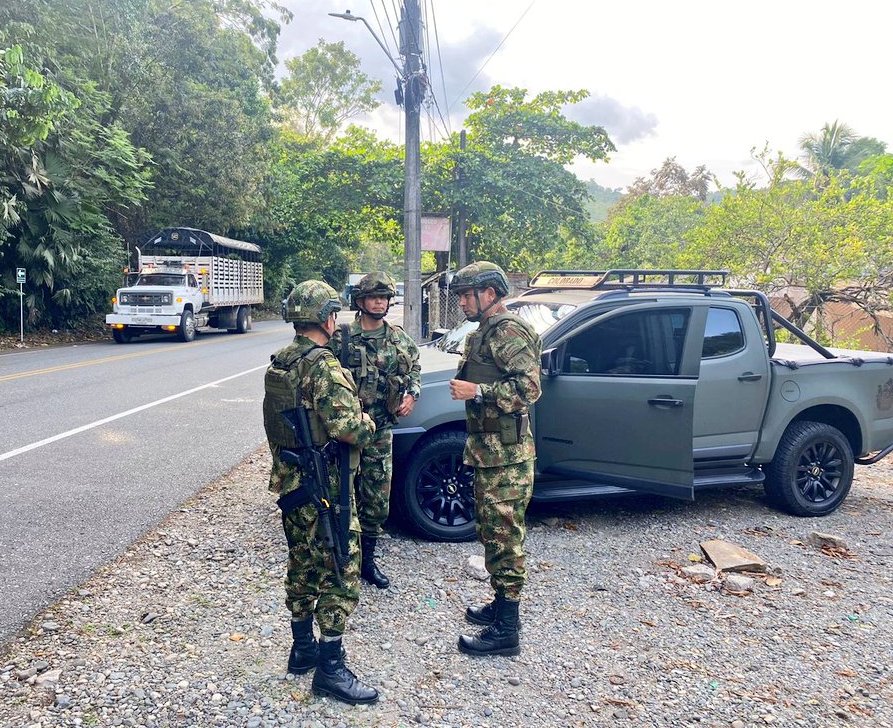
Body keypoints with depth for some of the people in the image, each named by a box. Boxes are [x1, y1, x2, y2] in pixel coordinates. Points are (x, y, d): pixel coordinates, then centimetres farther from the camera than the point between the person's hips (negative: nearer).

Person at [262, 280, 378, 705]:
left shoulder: (278, 363, 8)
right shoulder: (323, 366, -20)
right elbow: (347, 428, -29)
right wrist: (368, 426, -10)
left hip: (289, 480, 9)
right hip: (323, 486, -9)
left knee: (302, 566, 19)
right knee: (340, 574, 1)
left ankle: (303, 648, 32)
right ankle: (330, 668, 8)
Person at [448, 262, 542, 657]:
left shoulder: (508, 331, -14)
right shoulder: (485, 332, 18)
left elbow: (529, 387, -23)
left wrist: (477, 392, -23)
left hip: (506, 456, -11)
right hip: (489, 451, 11)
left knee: (504, 537, -4)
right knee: (492, 533, 18)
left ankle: (506, 632, 5)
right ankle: (501, 606, 32)